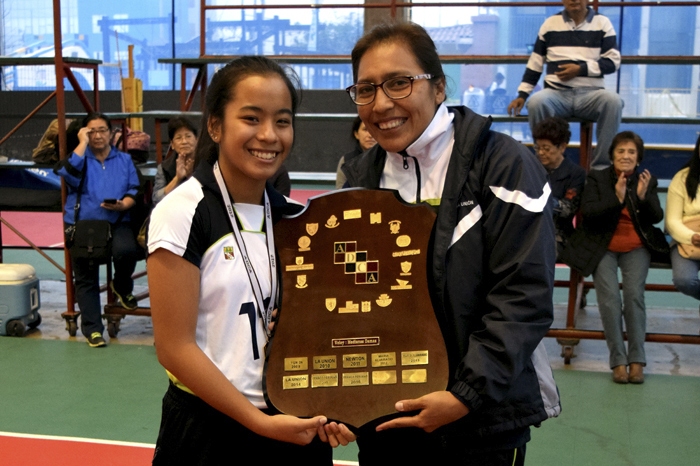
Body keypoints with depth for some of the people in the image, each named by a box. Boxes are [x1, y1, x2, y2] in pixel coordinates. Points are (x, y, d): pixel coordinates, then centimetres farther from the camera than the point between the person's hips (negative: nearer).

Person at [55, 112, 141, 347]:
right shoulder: (80, 157, 11)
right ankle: (92, 328, 3)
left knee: (126, 251, -30)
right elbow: (68, 172, -14)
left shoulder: (124, 159, 15)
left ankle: (122, 287, 2)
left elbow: (134, 189, 5)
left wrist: (123, 205, -15)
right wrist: (82, 143, -7)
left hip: (116, 222, 0)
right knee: (86, 279, -4)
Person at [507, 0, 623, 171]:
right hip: (557, 93, 0)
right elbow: (535, 62, 15)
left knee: (613, 101, -33)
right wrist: (522, 94, 8)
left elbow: (613, 61, 3)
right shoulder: (551, 23, 13)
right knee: (536, 102, -33)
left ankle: (601, 166, -24)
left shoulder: (602, 23, 9)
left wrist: (581, 69, -11)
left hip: (591, 93, 0)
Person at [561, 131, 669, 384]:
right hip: (602, 247, -1)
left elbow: (657, 218, -2)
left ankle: (636, 360, -10)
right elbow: (587, 213, -12)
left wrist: (643, 197, -20)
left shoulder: (647, 181, 7)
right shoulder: (596, 178, 2)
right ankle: (618, 361, -11)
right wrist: (617, 199, -24)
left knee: (634, 294, -21)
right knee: (609, 298, -20)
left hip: (636, 247, 1)